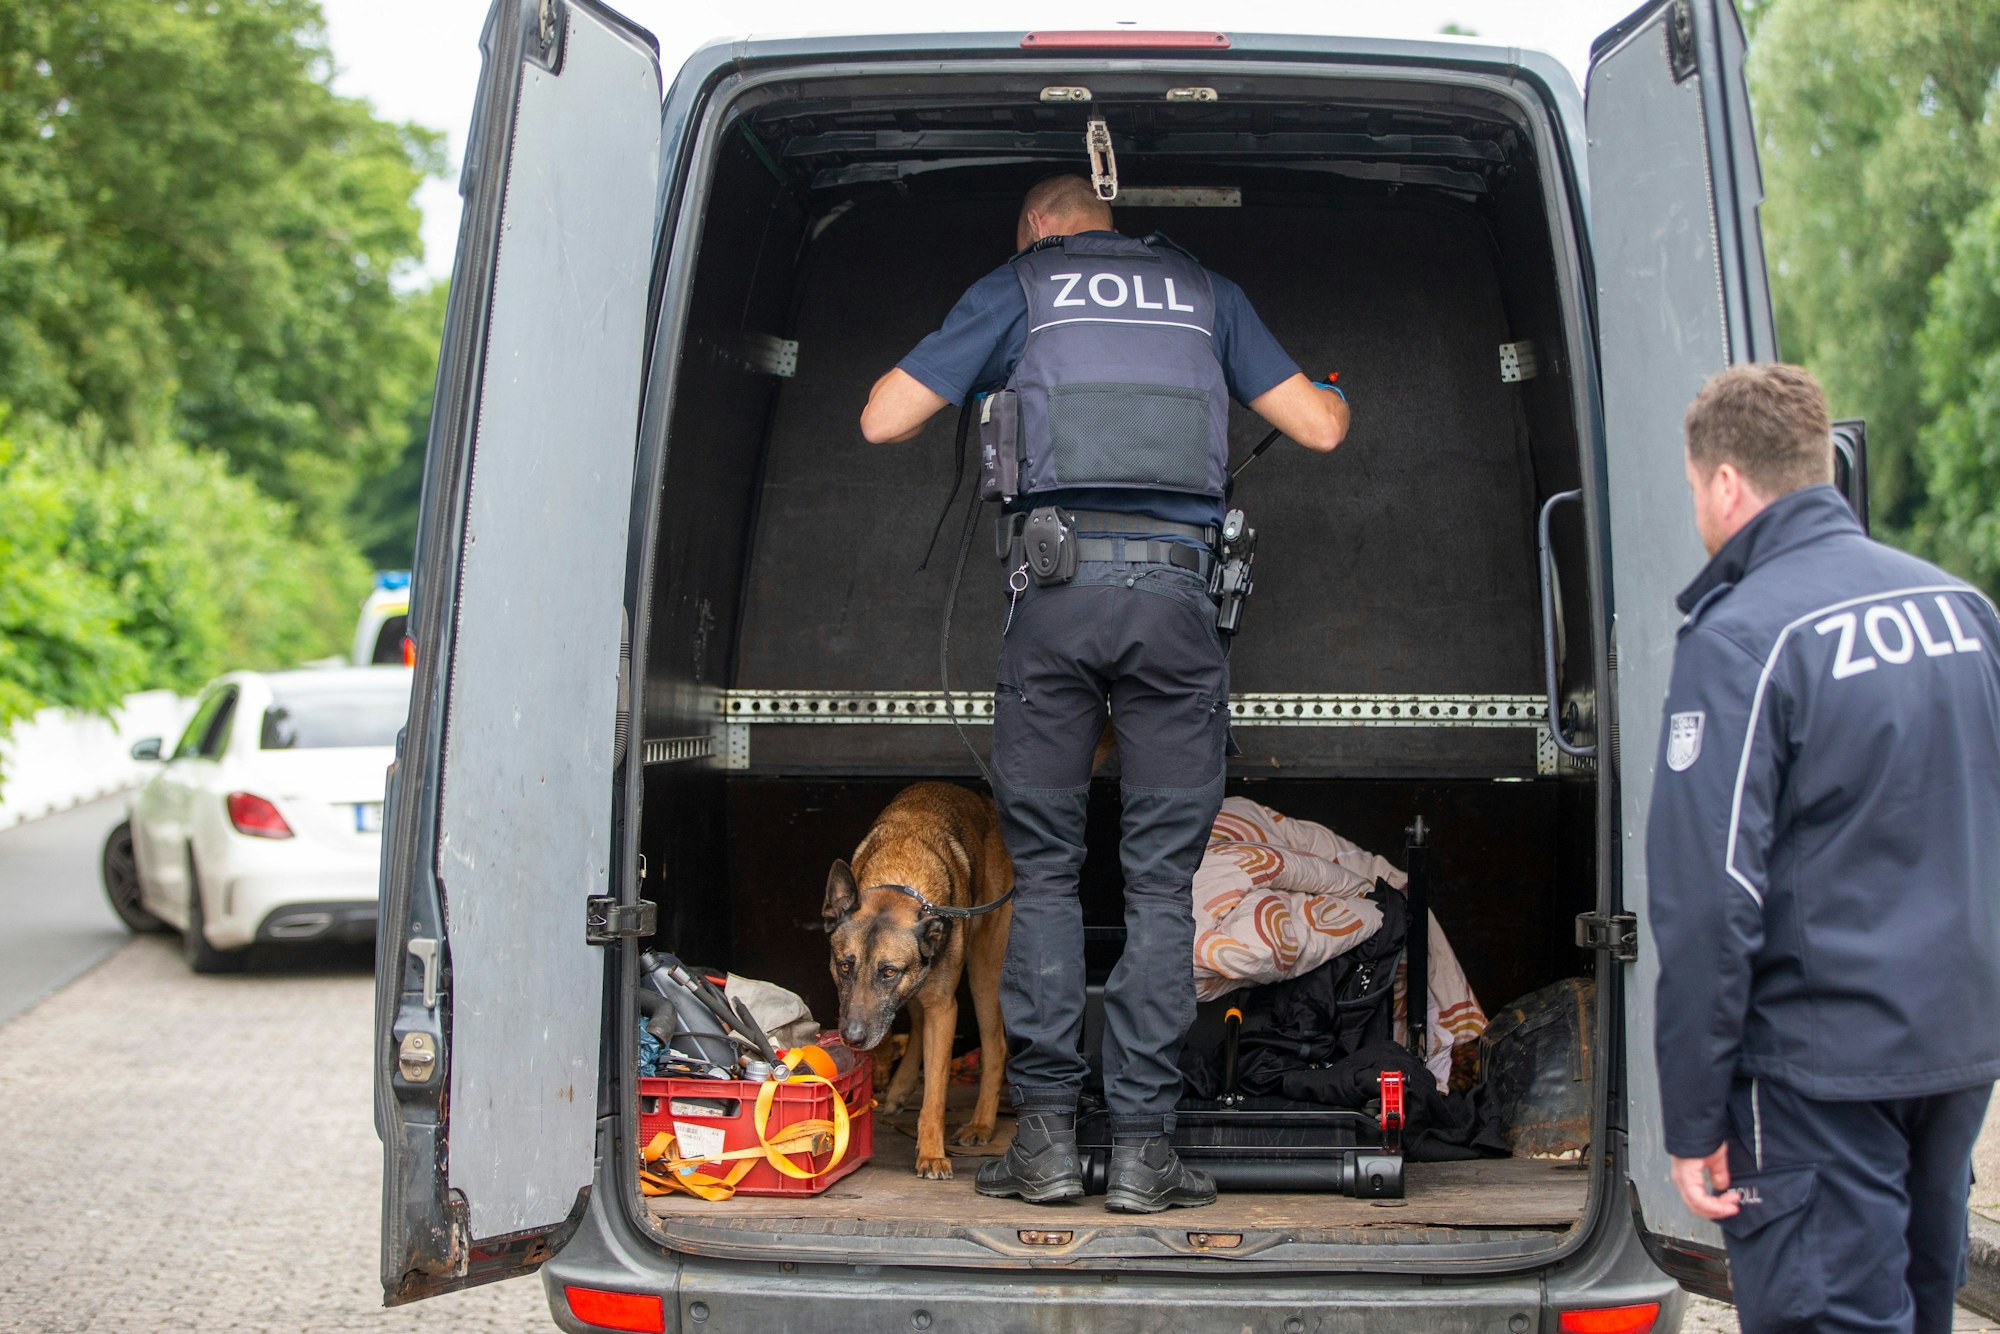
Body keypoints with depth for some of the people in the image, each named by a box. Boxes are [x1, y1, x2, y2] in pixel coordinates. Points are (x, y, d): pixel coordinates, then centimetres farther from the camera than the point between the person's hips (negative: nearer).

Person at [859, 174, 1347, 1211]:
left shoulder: (1016, 288, 15)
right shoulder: (1204, 291, 21)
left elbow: (883, 419, 11)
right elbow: (1320, 428, 17)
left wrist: (963, 382, 33)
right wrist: (1338, 399, 42)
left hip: (1057, 585, -1)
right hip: (1175, 589, 1)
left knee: (1043, 870, 7)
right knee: (1160, 880, 3)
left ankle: (1045, 1133, 4)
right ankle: (1140, 1144, 0)